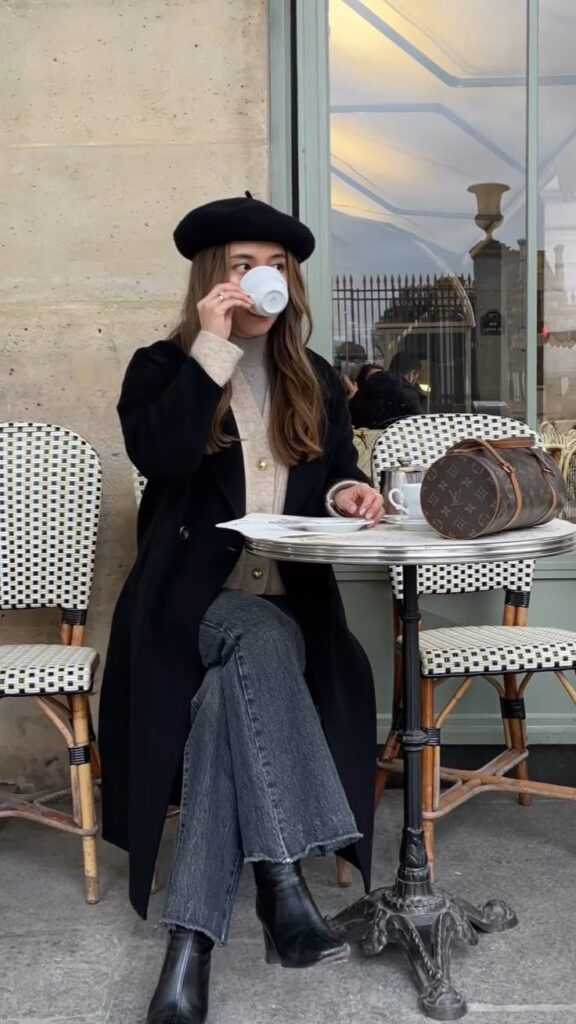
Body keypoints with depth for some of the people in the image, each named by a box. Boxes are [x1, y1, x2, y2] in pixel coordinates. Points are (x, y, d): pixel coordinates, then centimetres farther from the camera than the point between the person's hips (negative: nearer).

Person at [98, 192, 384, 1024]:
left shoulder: (316, 381, 16)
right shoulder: (161, 366, 5)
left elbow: (335, 486, 19)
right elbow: (159, 458, -16)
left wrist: (348, 494, -6)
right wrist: (212, 350, -15)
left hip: (291, 606, 3)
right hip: (195, 601, -3)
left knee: (231, 698, -31)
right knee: (262, 642, -37)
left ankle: (191, 941, -31)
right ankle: (284, 882, -36)